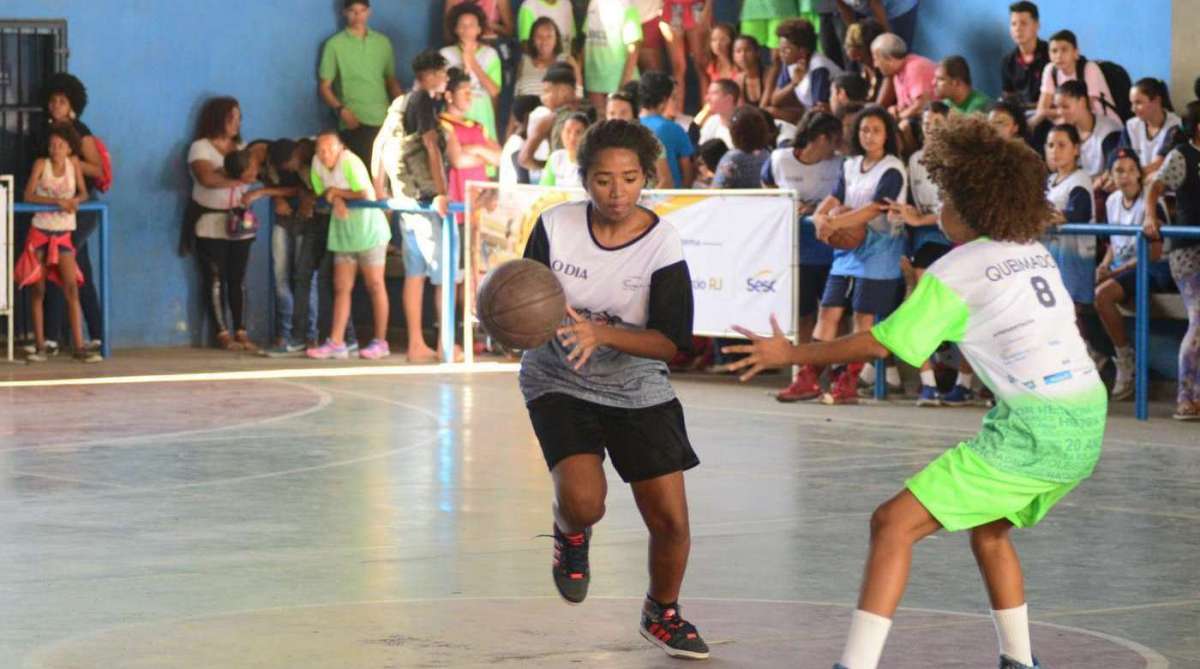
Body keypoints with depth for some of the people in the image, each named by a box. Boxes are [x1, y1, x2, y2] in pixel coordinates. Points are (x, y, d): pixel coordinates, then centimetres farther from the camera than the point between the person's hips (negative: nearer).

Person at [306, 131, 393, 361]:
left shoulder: (349, 161, -20)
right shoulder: (317, 162, -2)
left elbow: (366, 195, -25)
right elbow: (322, 193, 6)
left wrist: (336, 192, -14)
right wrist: (337, 200, -16)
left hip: (368, 227, -7)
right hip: (342, 230, 7)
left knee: (375, 285, 0)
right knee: (341, 288, 3)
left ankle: (380, 342, 4)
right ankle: (336, 343, 2)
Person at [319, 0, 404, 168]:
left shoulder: (383, 42, 14)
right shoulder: (335, 45, 3)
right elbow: (325, 87, 4)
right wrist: (340, 109, -13)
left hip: (384, 120, 3)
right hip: (355, 124, -3)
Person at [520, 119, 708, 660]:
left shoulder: (661, 245, -17)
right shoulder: (555, 225, -13)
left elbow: (673, 342, -19)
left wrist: (599, 333, -33)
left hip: (637, 392, 1)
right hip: (559, 384, -1)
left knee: (670, 520, -1)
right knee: (584, 500, -25)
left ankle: (662, 614, 31)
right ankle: (570, 536, 16)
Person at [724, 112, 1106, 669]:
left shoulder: (955, 273, -5)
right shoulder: (1034, 252, 14)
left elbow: (881, 344, -6)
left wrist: (790, 354, 4)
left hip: (1034, 432, -8)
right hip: (1087, 425, 8)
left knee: (893, 524, -8)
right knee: (988, 529, 30)